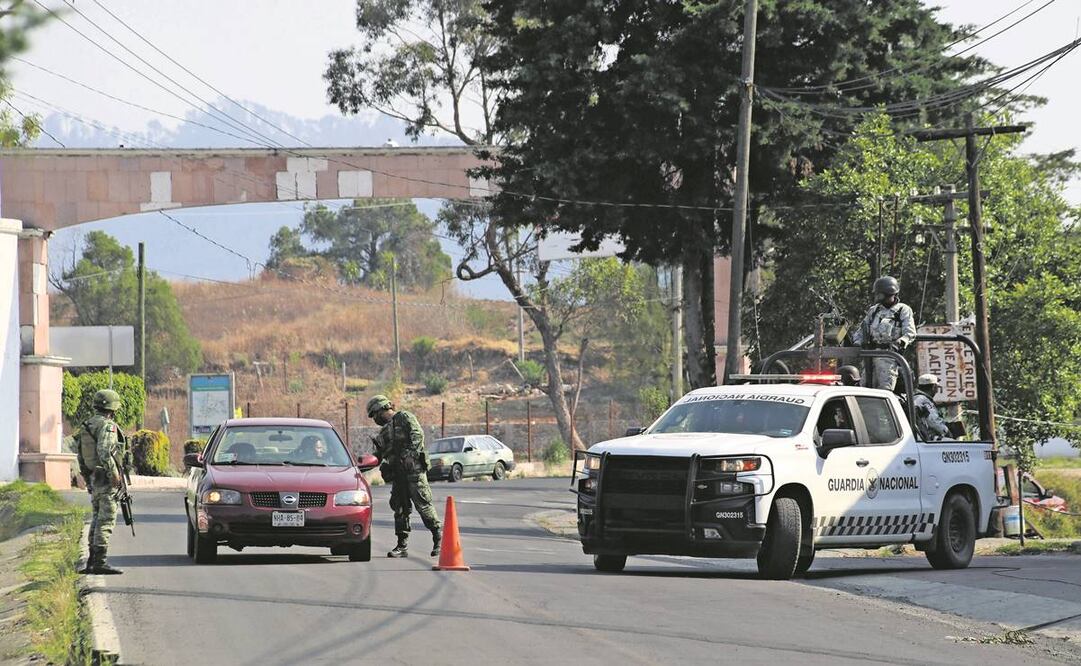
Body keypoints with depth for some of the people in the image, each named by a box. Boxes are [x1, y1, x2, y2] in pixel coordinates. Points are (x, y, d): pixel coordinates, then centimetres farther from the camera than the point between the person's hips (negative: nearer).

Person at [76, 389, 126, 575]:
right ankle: (100, 562, -12)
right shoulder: (107, 425, -13)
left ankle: (92, 561, 16)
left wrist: (88, 479, 25)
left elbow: (81, 456, 20)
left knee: (97, 519, 15)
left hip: (93, 480, 9)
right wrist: (114, 474, -21)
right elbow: (104, 452, -26)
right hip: (106, 480, -9)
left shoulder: (87, 426, 15)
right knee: (106, 520, -8)